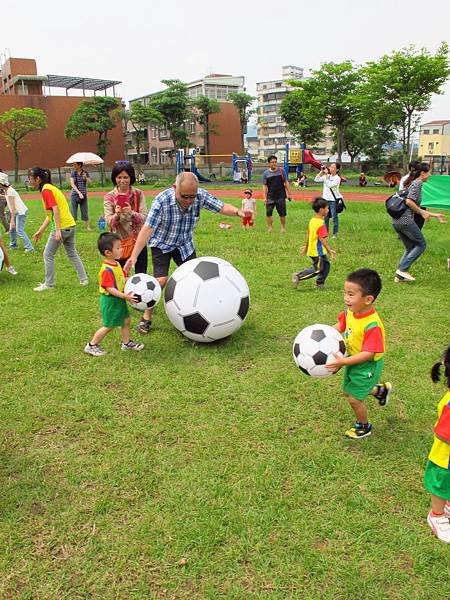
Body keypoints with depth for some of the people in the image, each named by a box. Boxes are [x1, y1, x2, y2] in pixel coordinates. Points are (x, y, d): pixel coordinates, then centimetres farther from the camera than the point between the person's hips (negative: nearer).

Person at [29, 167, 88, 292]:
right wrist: (40, 231, 23)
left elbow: (55, 209, -21)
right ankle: (83, 279, 21)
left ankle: (49, 284, 11)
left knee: (48, 255, 3)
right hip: (70, 225, 9)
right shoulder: (51, 188, 19)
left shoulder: (46, 190, -10)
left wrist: (58, 230, -25)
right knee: (72, 253, 18)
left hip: (61, 227, -9)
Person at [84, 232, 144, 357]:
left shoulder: (116, 264, 4)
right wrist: (125, 296, -34)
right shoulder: (107, 269, -26)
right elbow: (110, 289, -29)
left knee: (126, 320, 17)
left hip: (119, 299, 9)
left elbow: (121, 279, 16)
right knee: (109, 326, 2)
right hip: (110, 301, -9)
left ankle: (126, 343, 34)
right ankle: (91, 346, 17)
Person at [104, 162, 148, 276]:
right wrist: (117, 215, -29)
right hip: (119, 241, 0)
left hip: (138, 240, 0)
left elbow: (144, 218, -8)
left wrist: (132, 213, -27)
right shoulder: (109, 197, 0)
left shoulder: (138, 194, 1)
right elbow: (109, 222, -8)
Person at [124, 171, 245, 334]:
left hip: (184, 244, 4)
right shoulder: (162, 201, -32)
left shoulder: (201, 196, -22)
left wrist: (238, 212, -37)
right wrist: (134, 257, -41)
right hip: (162, 244, -4)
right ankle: (146, 318, 1)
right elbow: (147, 229, -35)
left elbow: (221, 207, -14)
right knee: (161, 280, -17)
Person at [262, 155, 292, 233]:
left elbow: (286, 183, 8)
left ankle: (283, 228, 20)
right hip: (270, 197, 0)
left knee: (282, 213, 4)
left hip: (281, 196, 0)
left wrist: (289, 194, 5)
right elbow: (264, 186, 3)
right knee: (268, 213, -6)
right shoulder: (265, 173, 1)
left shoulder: (281, 170, 4)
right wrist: (265, 197, -5)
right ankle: (270, 228, 6)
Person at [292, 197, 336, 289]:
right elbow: (322, 239, -24)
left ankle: (320, 283, 25)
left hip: (312, 249, 10)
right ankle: (298, 276, -3)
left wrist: (306, 247, 23)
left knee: (325, 265, 19)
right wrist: (329, 250, -21)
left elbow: (308, 235, 14)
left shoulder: (312, 221, 7)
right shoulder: (321, 224, -21)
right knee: (317, 269, -1)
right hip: (318, 251, -10)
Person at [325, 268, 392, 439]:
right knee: (348, 391, 26)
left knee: (354, 399, 5)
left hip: (367, 366, -8)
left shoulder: (372, 325, -36)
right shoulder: (350, 311, -13)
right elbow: (340, 325, 7)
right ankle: (381, 390, 51)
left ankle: (364, 427, 35)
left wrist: (343, 362, -39)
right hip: (353, 360, 8)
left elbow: (368, 354, -35)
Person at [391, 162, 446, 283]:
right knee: (421, 244, 5)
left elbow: (416, 208, 26)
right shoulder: (417, 183, -6)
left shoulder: (412, 183, 23)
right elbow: (409, 202, -21)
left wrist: (434, 215, 27)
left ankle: (399, 275, 14)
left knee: (410, 248, 17)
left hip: (396, 221, 9)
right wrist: (422, 213, -9)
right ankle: (403, 269, -2)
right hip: (406, 221, -9)